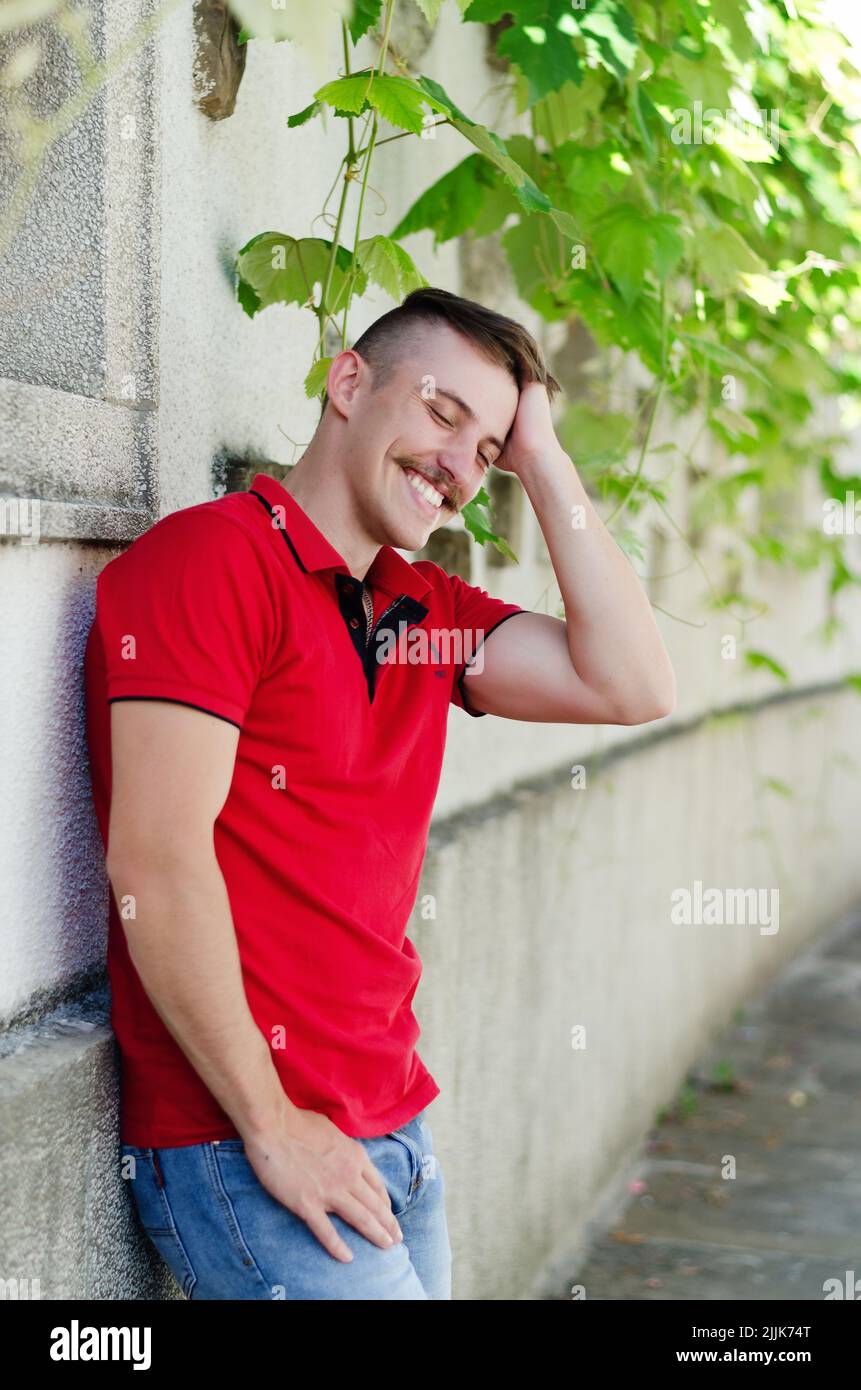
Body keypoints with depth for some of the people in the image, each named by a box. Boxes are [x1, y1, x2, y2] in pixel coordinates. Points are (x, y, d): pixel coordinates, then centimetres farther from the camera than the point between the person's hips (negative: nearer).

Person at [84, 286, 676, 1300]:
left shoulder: (425, 609, 13)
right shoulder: (214, 554, -11)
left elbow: (633, 687, 1)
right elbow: (157, 859, -18)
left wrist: (539, 455, 2)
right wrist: (272, 1126, -16)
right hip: (240, 1145, -8)